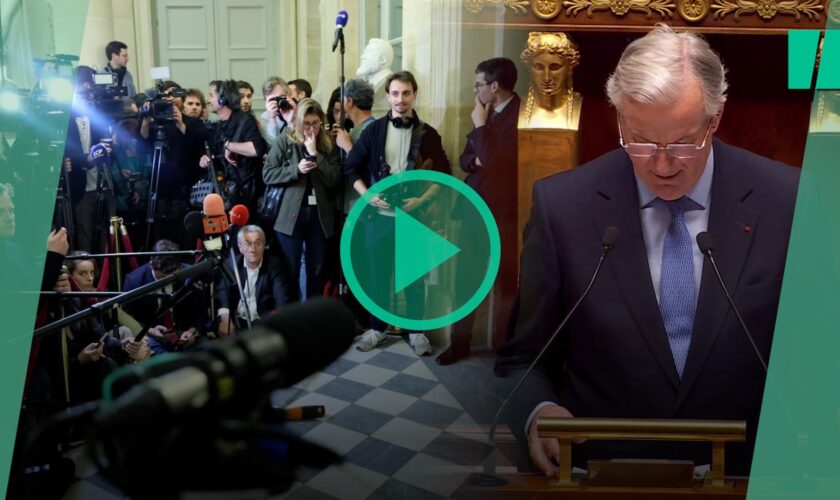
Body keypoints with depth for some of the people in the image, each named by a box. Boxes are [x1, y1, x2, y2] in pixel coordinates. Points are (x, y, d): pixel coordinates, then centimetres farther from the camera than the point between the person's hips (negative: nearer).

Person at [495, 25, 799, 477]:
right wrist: (538, 411, -20)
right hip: (603, 469, -1)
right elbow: (524, 356, 0)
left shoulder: (788, 200, -5)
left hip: (745, 470, 2)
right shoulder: (562, 204, -8)